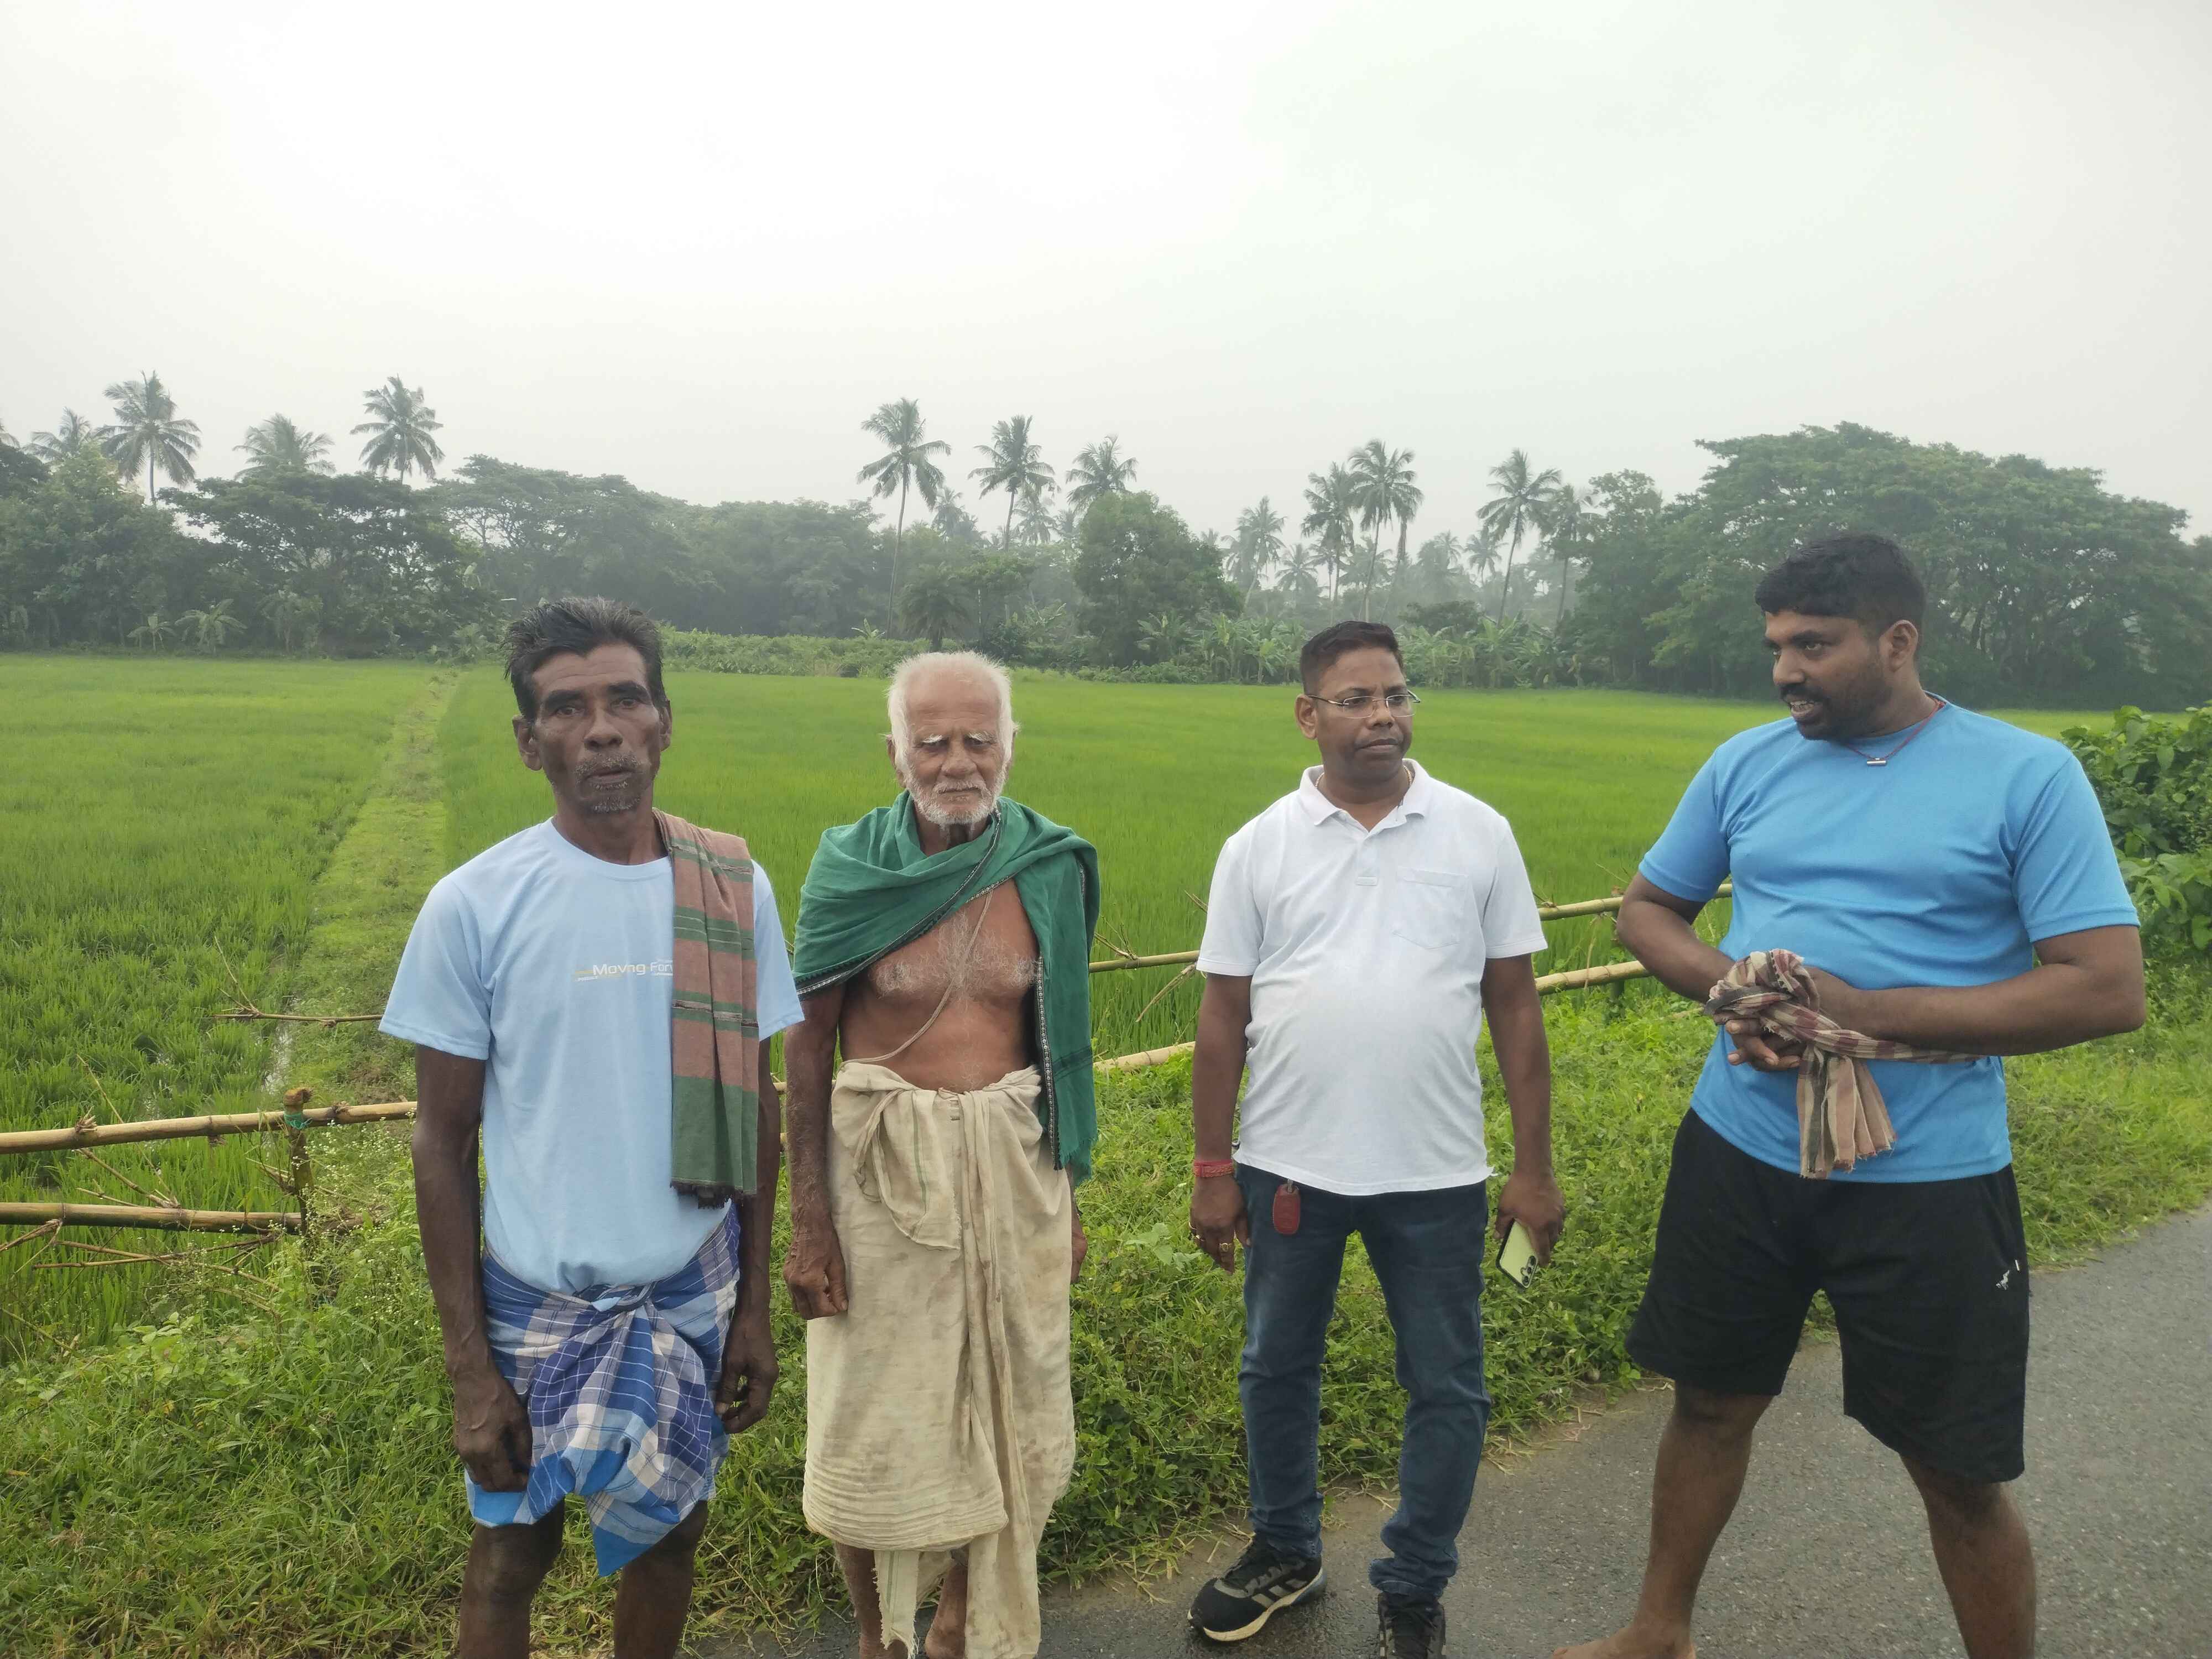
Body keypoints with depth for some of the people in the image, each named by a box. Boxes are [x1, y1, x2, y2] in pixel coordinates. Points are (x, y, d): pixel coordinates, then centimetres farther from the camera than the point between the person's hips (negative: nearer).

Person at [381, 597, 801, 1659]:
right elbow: (442, 1142, -5)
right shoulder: (473, 906, -12)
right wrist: (469, 1368, -6)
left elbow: (756, 1112, 3)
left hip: (693, 1295, 2)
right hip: (537, 1303, -2)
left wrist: (754, 1308, 4)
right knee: (512, 1554, 14)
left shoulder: (734, 892, -5)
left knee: (669, 1534, 18)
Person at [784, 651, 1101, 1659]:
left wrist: (1069, 1193, 10)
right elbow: (808, 1048, -6)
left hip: (1014, 1162, 2)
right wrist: (807, 1223, -8)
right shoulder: (851, 869, -10)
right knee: (874, 1418, 9)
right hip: (883, 1167, -2)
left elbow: (1061, 1041, 6)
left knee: (1003, 1398, 14)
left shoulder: (1050, 870, -3)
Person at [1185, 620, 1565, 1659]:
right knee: (1277, 1369, 17)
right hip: (1289, 1169, 1)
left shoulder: (1478, 834, -2)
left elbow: (1514, 1006, 1)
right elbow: (1223, 1018, 2)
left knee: (1446, 1391, 11)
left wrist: (1534, 1167, 0)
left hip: (1437, 1176, 0)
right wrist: (1212, 1170, 1)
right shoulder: (1258, 848, -1)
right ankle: (1284, 1554, 40)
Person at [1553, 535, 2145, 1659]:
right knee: (1710, 1402, 19)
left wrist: (1865, 1012, -20)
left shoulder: (2028, 777, -9)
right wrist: (1727, 988, -10)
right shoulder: (1747, 763, 3)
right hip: (1740, 1149, 4)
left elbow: (2110, 989, -15)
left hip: (1929, 1180, -4)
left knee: (1958, 1471, 9)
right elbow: (1647, 909, 12)